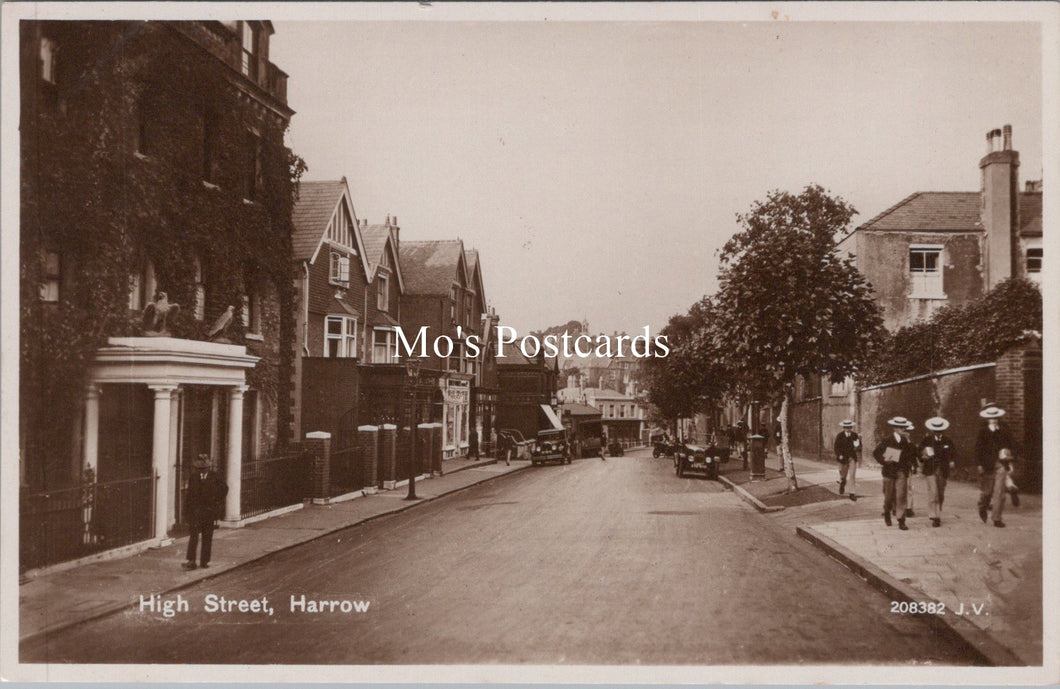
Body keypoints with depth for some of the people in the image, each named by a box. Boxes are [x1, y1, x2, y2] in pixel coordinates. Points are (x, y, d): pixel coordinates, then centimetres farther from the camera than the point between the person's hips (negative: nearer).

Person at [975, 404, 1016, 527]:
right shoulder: (983, 432, 0)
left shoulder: (1004, 431, 6)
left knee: (999, 492, -3)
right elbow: (978, 448, -3)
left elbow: (1010, 447, 11)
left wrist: (1009, 462, 4)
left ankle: (997, 518, 2)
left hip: (1001, 465, 1)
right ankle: (983, 509, 35)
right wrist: (979, 464, -9)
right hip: (987, 465, -1)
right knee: (986, 491, 6)